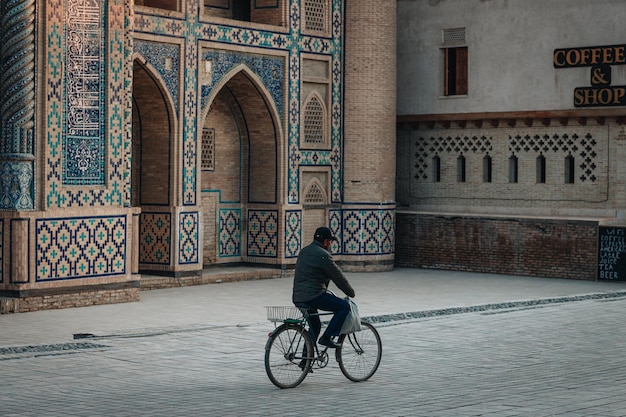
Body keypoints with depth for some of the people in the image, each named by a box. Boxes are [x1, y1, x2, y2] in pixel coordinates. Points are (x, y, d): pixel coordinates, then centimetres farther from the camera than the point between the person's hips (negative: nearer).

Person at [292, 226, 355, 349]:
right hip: (313, 296, -9)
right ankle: (327, 337, -10)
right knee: (344, 306, -6)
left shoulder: (303, 252, 18)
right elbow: (338, 276, -6)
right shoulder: (322, 255, -10)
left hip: (298, 298, 9)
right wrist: (351, 292, 8)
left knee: (315, 326, 24)